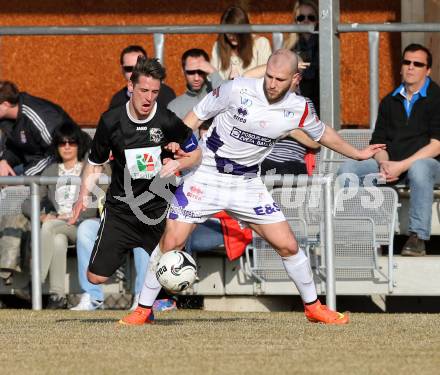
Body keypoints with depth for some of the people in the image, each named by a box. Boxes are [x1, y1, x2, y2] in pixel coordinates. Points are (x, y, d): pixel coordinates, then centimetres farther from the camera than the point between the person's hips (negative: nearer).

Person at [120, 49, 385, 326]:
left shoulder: (298, 109, -6)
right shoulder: (239, 90, -17)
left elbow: (322, 133, 16)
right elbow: (197, 115, -5)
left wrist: (357, 154, 26)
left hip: (247, 183, 3)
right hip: (208, 176, -3)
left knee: (288, 245, 0)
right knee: (171, 242, -10)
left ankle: (313, 307, 21)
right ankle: (144, 310, 6)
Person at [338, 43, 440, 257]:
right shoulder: (390, 102, 19)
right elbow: (378, 141, 14)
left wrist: (402, 166, -18)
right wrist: (383, 163, -10)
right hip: (390, 165, 6)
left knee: (419, 168, -42)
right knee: (347, 169, -17)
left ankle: (418, 237, -39)